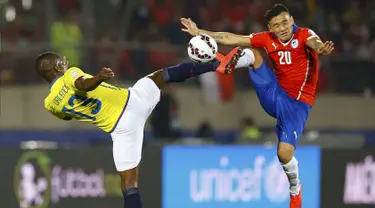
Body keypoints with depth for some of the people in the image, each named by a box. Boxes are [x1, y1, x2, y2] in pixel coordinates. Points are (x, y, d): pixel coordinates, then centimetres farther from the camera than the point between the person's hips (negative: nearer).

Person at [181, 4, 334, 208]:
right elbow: (230, 38, 1)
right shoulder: (267, 39, -3)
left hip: (297, 103, -4)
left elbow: (315, 43, -41)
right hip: (274, 94, 4)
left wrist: (322, 49, -65)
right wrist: (198, 32, 1)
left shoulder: (304, 35, -16)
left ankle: (295, 189, 13)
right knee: (251, 52, -5)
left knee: (284, 153, -14)